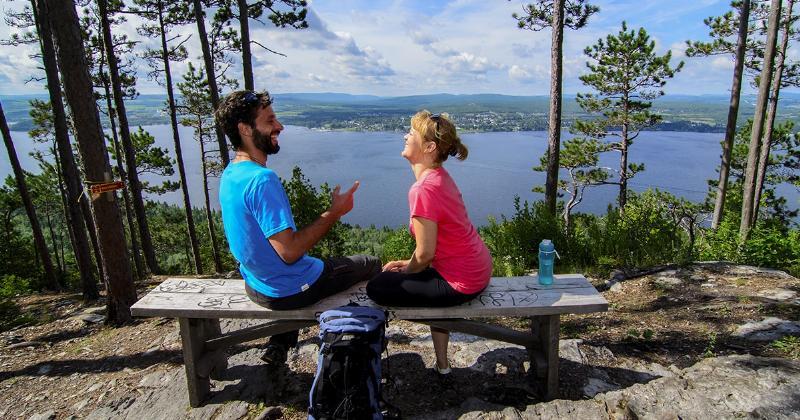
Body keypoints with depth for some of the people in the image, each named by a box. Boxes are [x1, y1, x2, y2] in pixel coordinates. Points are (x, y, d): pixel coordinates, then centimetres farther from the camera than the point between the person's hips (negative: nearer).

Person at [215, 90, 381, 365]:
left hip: (256, 285, 8)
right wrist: (333, 213, -22)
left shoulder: (229, 174, 1)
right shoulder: (262, 179, -29)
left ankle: (279, 343, 30)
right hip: (290, 291, -8)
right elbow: (289, 252, -30)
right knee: (371, 264, 12)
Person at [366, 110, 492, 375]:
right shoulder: (439, 175, 5)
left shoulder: (424, 190, -25)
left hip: (462, 283, -9)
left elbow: (425, 254, -20)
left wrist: (405, 270, 0)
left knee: (376, 288, -2)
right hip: (477, 268, 9)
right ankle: (442, 364, 34)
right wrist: (409, 264, 11)